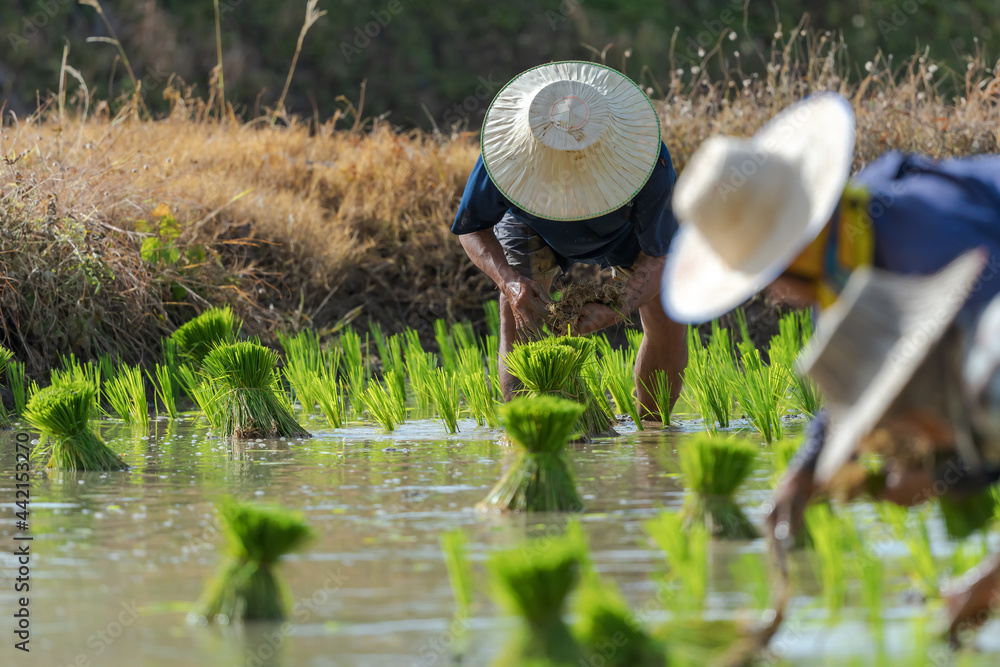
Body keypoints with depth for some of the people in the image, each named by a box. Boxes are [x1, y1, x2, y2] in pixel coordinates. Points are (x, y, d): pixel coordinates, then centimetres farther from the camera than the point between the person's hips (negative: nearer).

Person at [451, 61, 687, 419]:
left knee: (666, 321, -11)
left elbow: (658, 255, -33)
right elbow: (473, 227, -25)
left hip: (625, 226, 0)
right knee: (516, 313, -22)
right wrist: (508, 280, -45)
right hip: (534, 226, 0)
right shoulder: (506, 152, -42)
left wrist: (617, 310, -52)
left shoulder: (650, 160, -45)